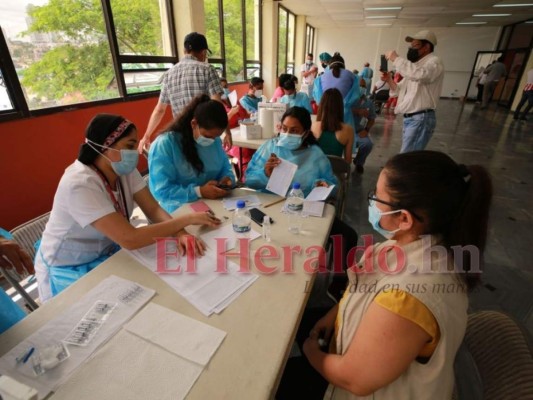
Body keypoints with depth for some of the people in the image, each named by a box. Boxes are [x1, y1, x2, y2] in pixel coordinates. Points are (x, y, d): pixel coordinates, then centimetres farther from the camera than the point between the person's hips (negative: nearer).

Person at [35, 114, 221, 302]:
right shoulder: (79, 185, -31)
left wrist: (181, 234, -32)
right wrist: (187, 219, -31)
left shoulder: (124, 170, -9)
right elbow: (130, 239, -36)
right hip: (69, 271, -6)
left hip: (109, 254, 6)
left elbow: (153, 209, -13)